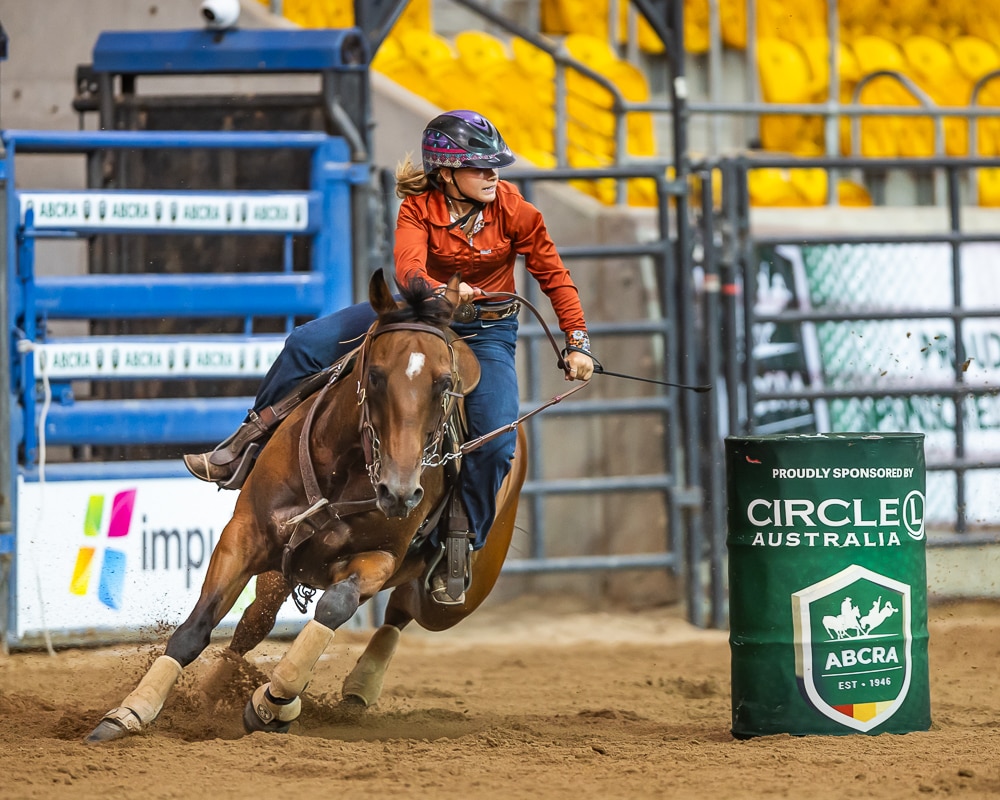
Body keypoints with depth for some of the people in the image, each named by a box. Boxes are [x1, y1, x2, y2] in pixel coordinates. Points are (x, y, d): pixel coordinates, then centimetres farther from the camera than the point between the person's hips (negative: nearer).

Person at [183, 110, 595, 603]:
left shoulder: (514, 211, -15)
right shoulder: (419, 208, -15)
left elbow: (554, 277, -5)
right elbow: (408, 269, -31)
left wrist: (577, 343, -9)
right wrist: (441, 291, -52)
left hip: (487, 331, -1)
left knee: (496, 442, -24)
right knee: (308, 344, -12)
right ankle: (249, 449, 3)